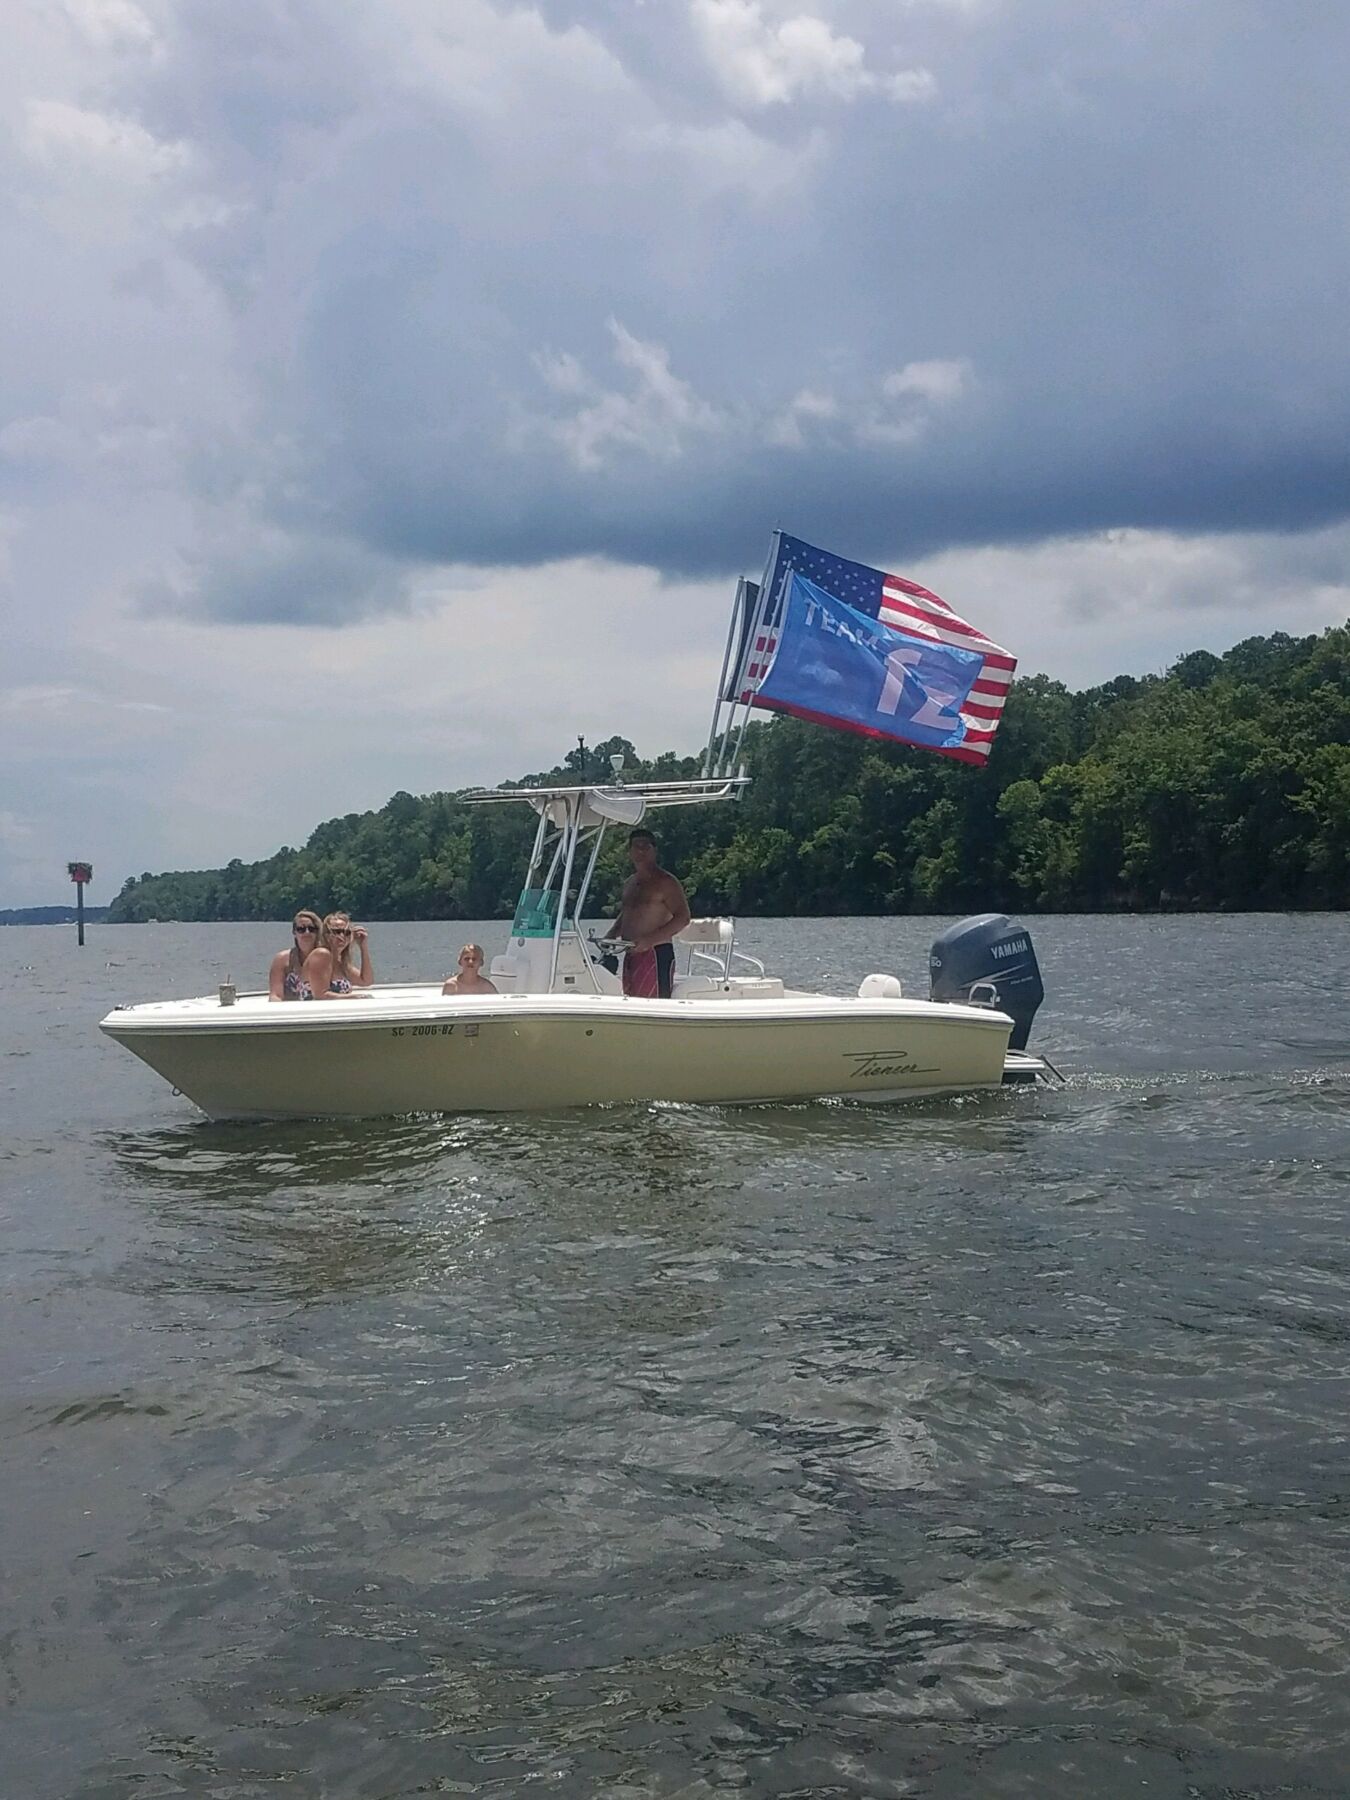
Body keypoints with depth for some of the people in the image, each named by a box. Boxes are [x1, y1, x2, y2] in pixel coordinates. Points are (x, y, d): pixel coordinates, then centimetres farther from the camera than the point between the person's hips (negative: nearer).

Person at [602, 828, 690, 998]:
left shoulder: (665, 882, -6)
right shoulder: (629, 883, 20)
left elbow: (683, 918, -13)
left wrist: (650, 940, -22)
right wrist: (610, 936, 10)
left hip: (657, 954, -8)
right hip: (632, 955, 8)